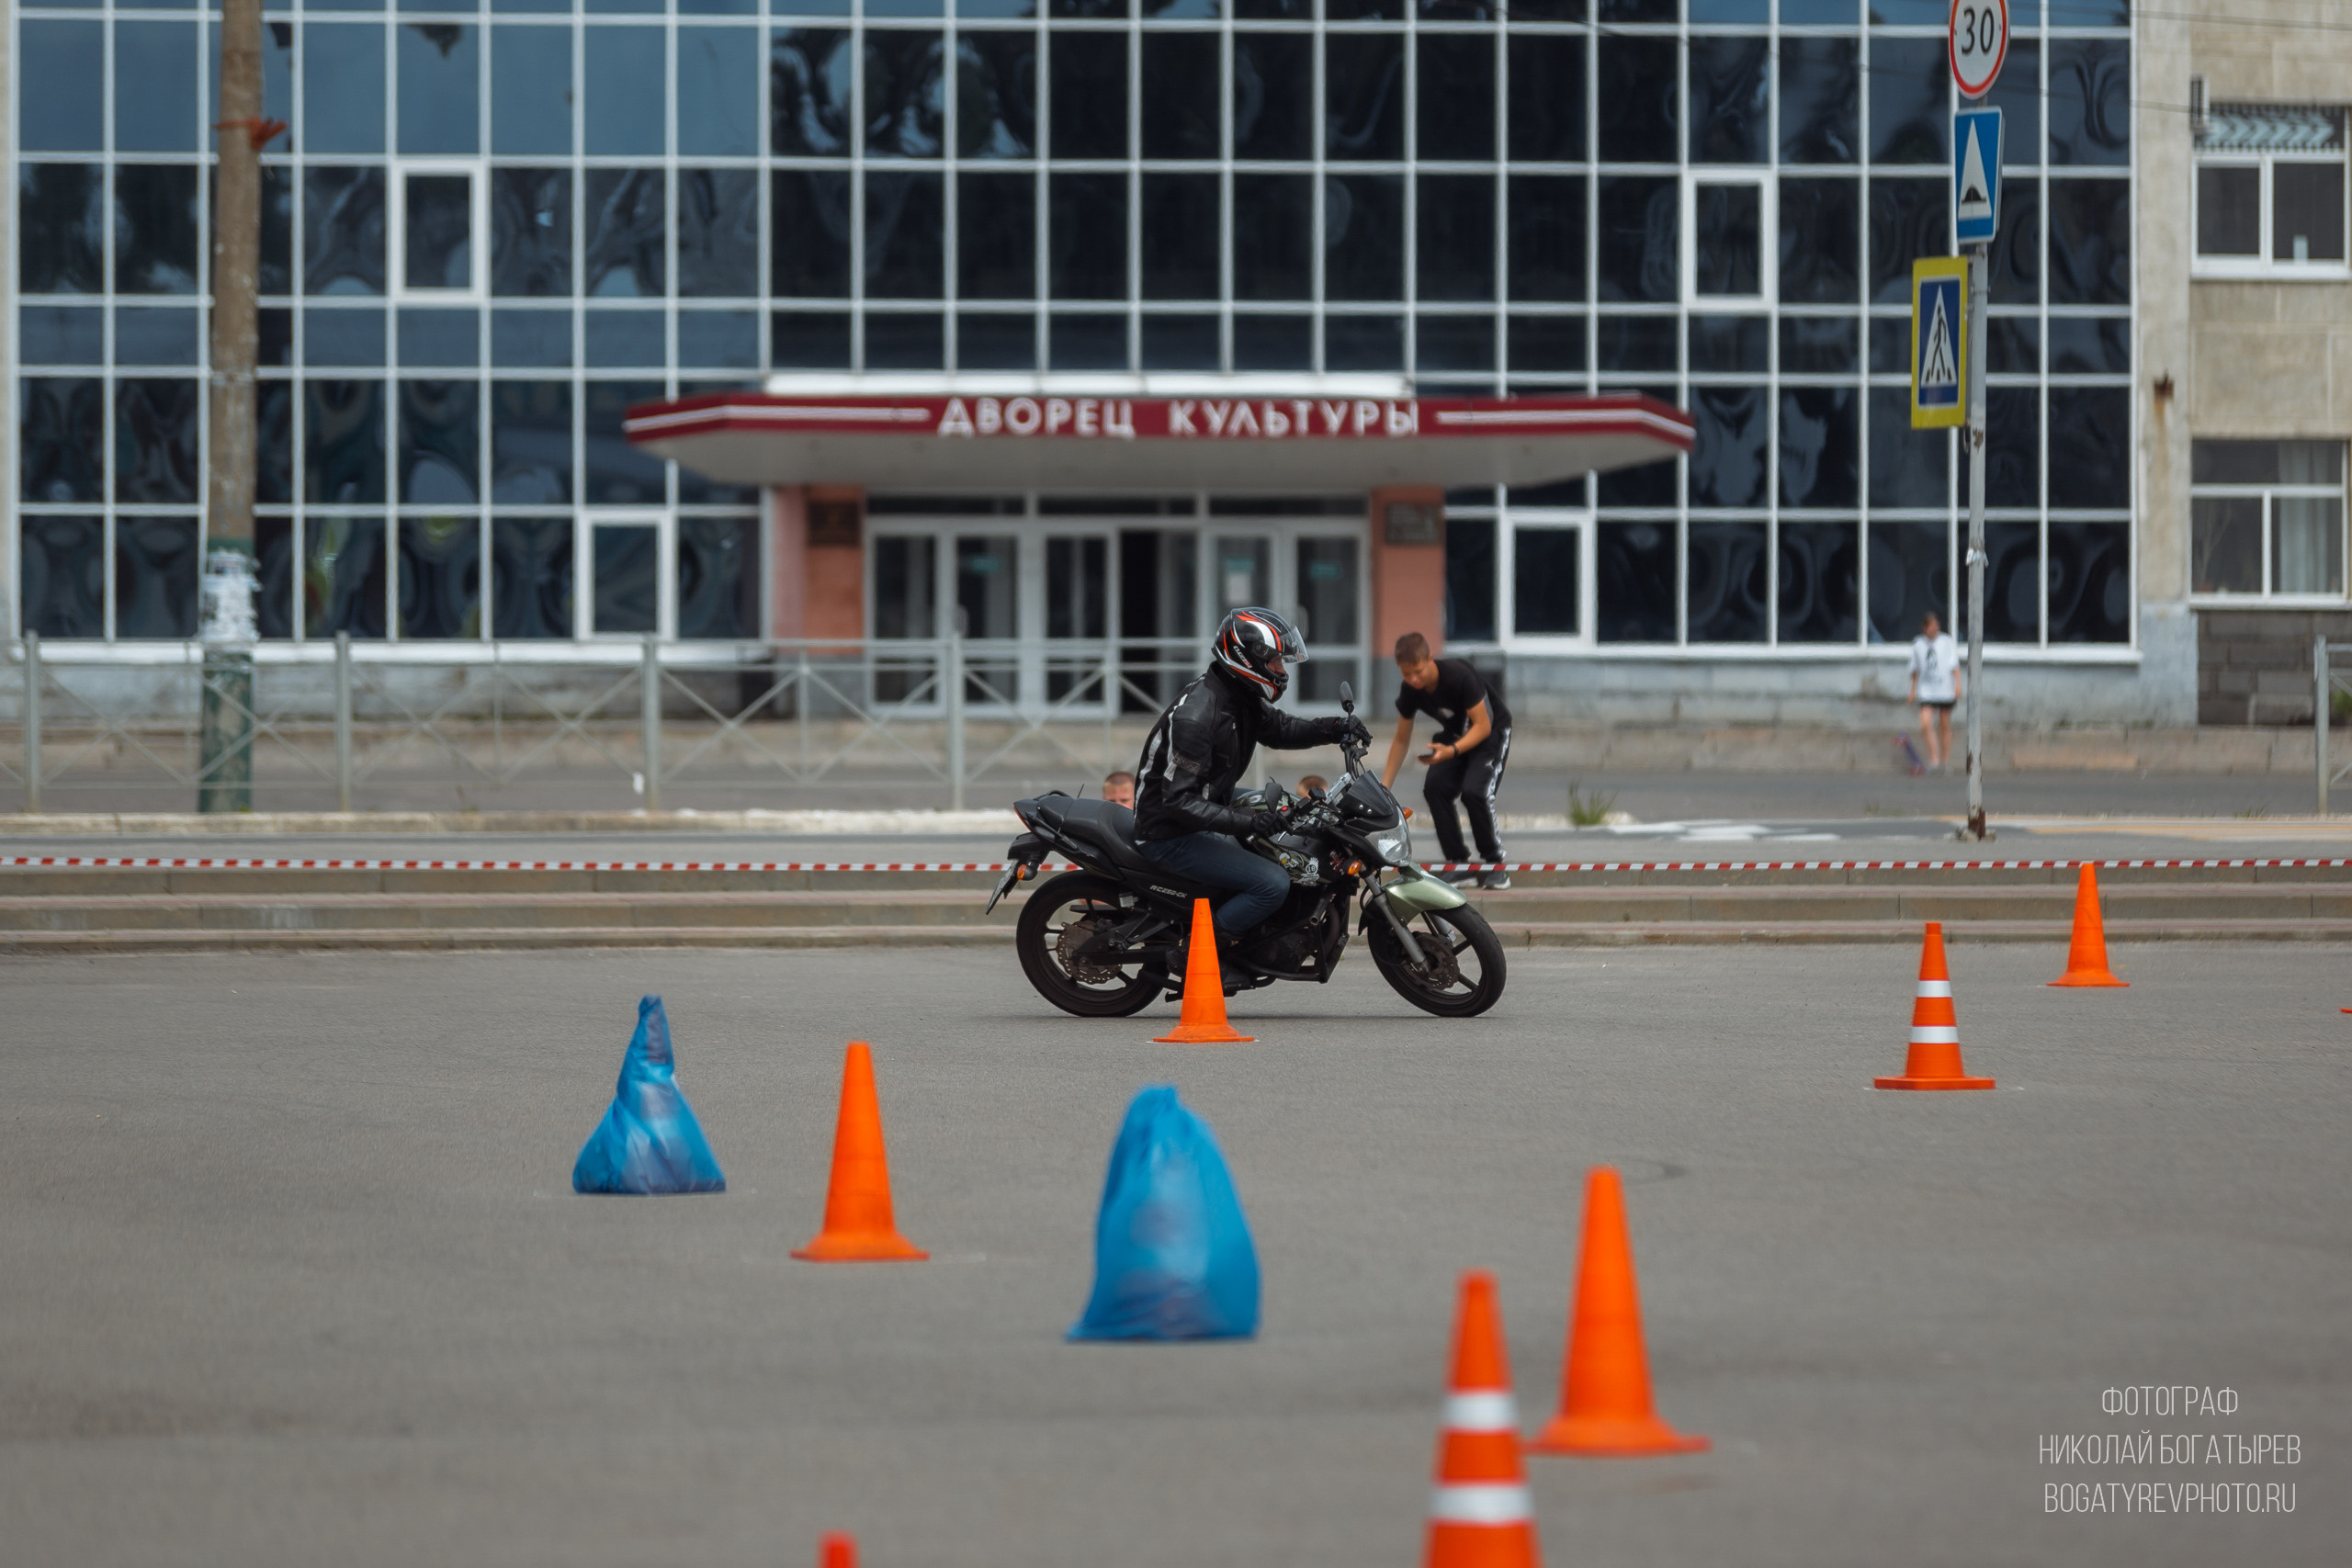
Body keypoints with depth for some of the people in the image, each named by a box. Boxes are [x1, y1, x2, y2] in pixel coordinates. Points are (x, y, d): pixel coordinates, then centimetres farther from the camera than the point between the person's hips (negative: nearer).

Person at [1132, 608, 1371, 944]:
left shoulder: (1242, 699, 3)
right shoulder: (1195, 716, -27)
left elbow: (1278, 729, 21)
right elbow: (1178, 800, -29)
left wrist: (1334, 729, 3)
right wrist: (1246, 821, -36)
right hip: (1173, 836, -10)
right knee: (1275, 884, -21)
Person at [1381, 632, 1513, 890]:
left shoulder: (1459, 676, -32)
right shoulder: (1410, 691, -13)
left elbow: (1483, 726, -27)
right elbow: (1401, 740, 1)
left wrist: (1452, 751, -43)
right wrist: (1383, 789, -3)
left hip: (1492, 732, -6)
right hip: (1455, 734, 6)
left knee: (1474, 791, -27)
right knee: (1435, 788, -20)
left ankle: (1495, 865, -10)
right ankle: (1458, 863, -9)